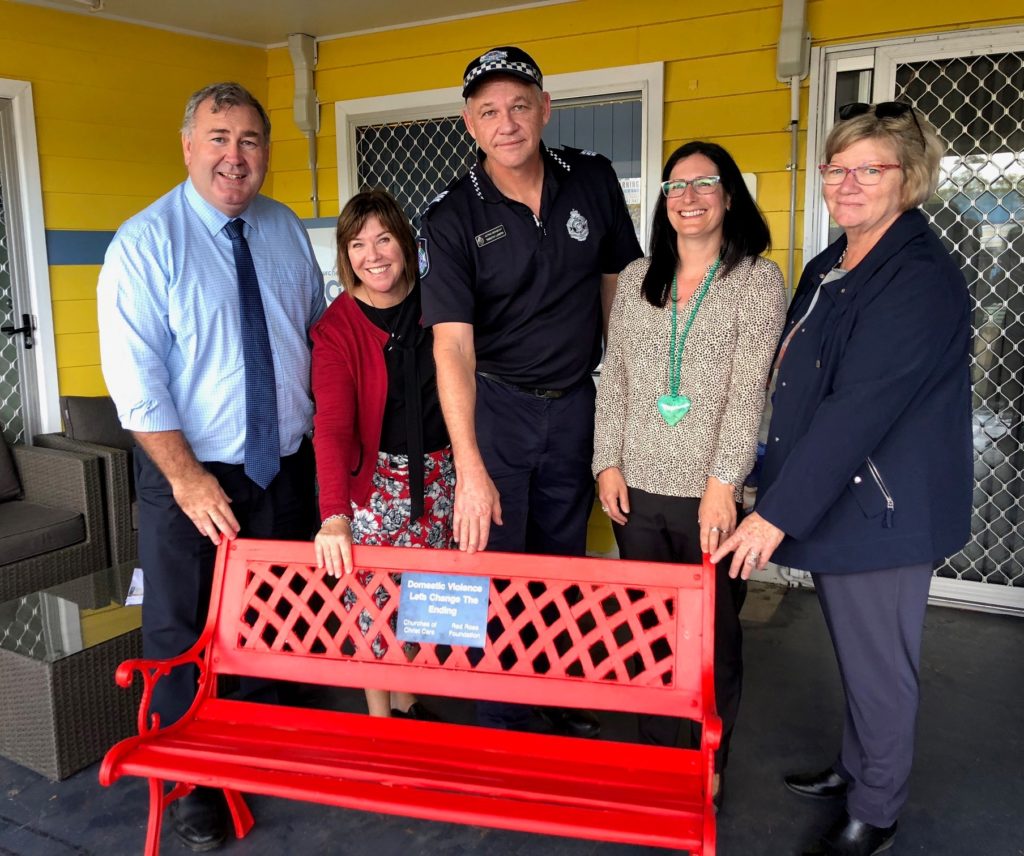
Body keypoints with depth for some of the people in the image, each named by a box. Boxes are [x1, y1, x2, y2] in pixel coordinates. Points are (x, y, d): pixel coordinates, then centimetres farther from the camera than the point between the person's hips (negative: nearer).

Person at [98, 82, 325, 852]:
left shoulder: (287, 230, 5)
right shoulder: (146, 242, -10)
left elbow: (320, 333, 13)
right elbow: (136, 378, -15)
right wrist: (187, 478, -19)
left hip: (286, 465, 5)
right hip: (192, 472, -4)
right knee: (185, 634, 8)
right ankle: (192, 782, 29)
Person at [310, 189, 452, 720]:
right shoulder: (336, 327, -12)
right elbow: (332, 425, -22)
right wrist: (334, 514, -34)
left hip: (438, 472, 4)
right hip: (375, 476, -3)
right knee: (374, 601, 4)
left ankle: (407, 703, 34)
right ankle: (379, 717, 23)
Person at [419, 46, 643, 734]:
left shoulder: (593, 180, -4)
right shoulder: (452, 218, -14)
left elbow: (617, 282, 9)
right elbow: (453, 345, -22)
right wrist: (470, 469, -31)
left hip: (575, 405, 3)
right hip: (493, 405, -2)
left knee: (565, 562, 14)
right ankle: (502, 727, 21)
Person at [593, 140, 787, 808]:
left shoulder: (759, 279, -2)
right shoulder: (637, 278, 10)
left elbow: (749, 389, -10)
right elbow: (613, 377, 11)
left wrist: (722, 484, -16)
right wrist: (608, 463, 4)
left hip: (711, 494, -3)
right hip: (639, 488, 4)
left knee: (714, 633, 8)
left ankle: (711, 766, 28)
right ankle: (655, 750, 32)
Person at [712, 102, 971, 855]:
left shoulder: (922, 280, -19)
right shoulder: (829, 268, 10)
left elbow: (859, 411, -26)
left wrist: (779, 512, -26)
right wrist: (774, 491, 15)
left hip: (884, 511, -8)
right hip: (834, 502, 8)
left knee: (878, 667, 8)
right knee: (854, 657, 22)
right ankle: (855, 769, 42)